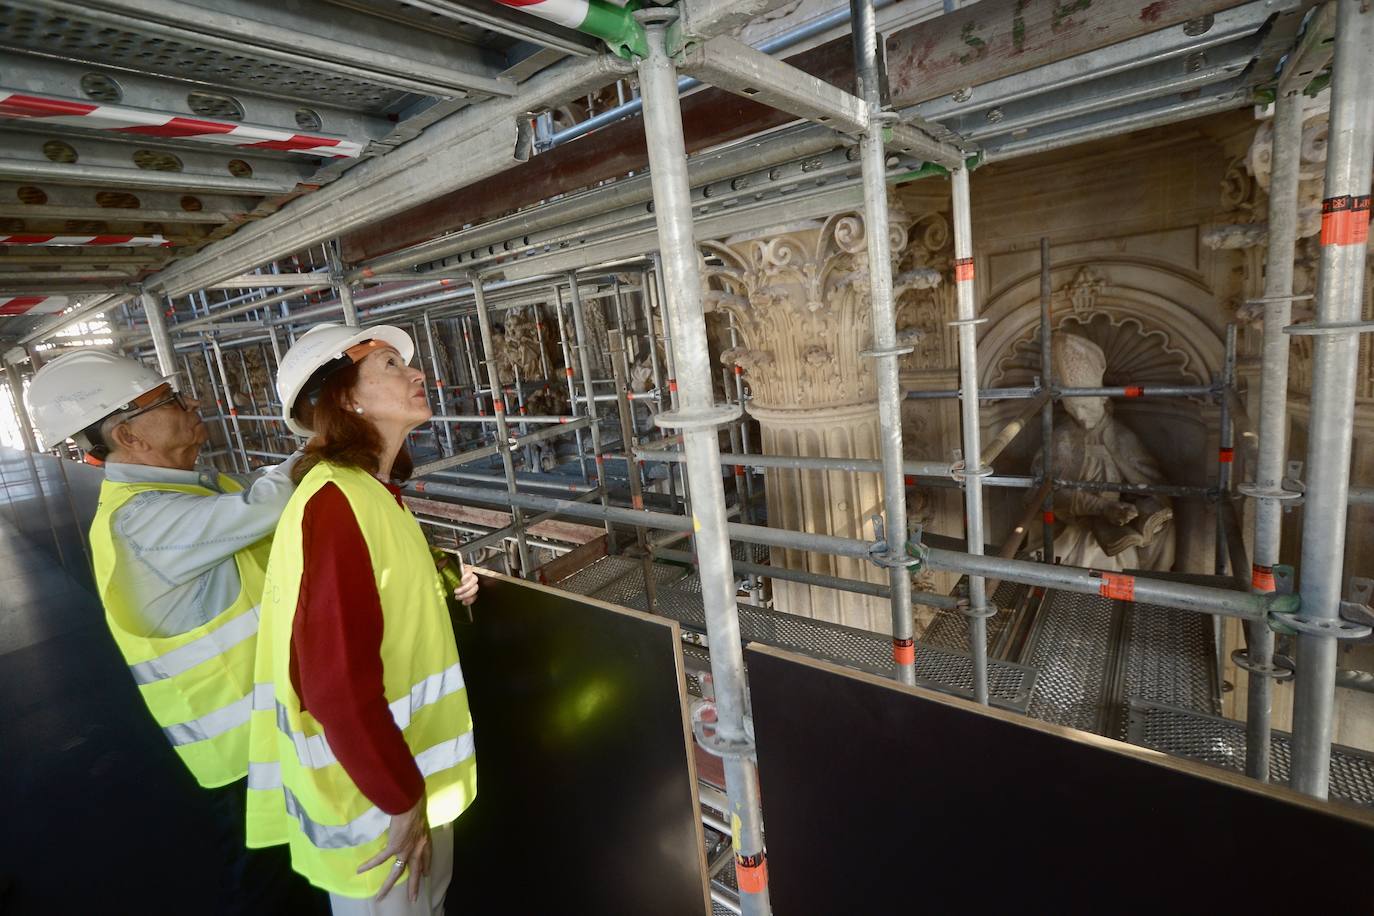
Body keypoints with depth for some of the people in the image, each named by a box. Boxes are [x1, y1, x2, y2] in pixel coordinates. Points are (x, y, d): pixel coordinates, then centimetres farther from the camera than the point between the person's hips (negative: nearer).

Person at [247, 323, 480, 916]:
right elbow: (338, 684, -30)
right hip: (371, 793, -8)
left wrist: (444, 589, 0)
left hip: (405, 757, 8)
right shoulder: (334, 503, -27)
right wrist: (402, 800, -20)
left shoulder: (370, 490, 3)